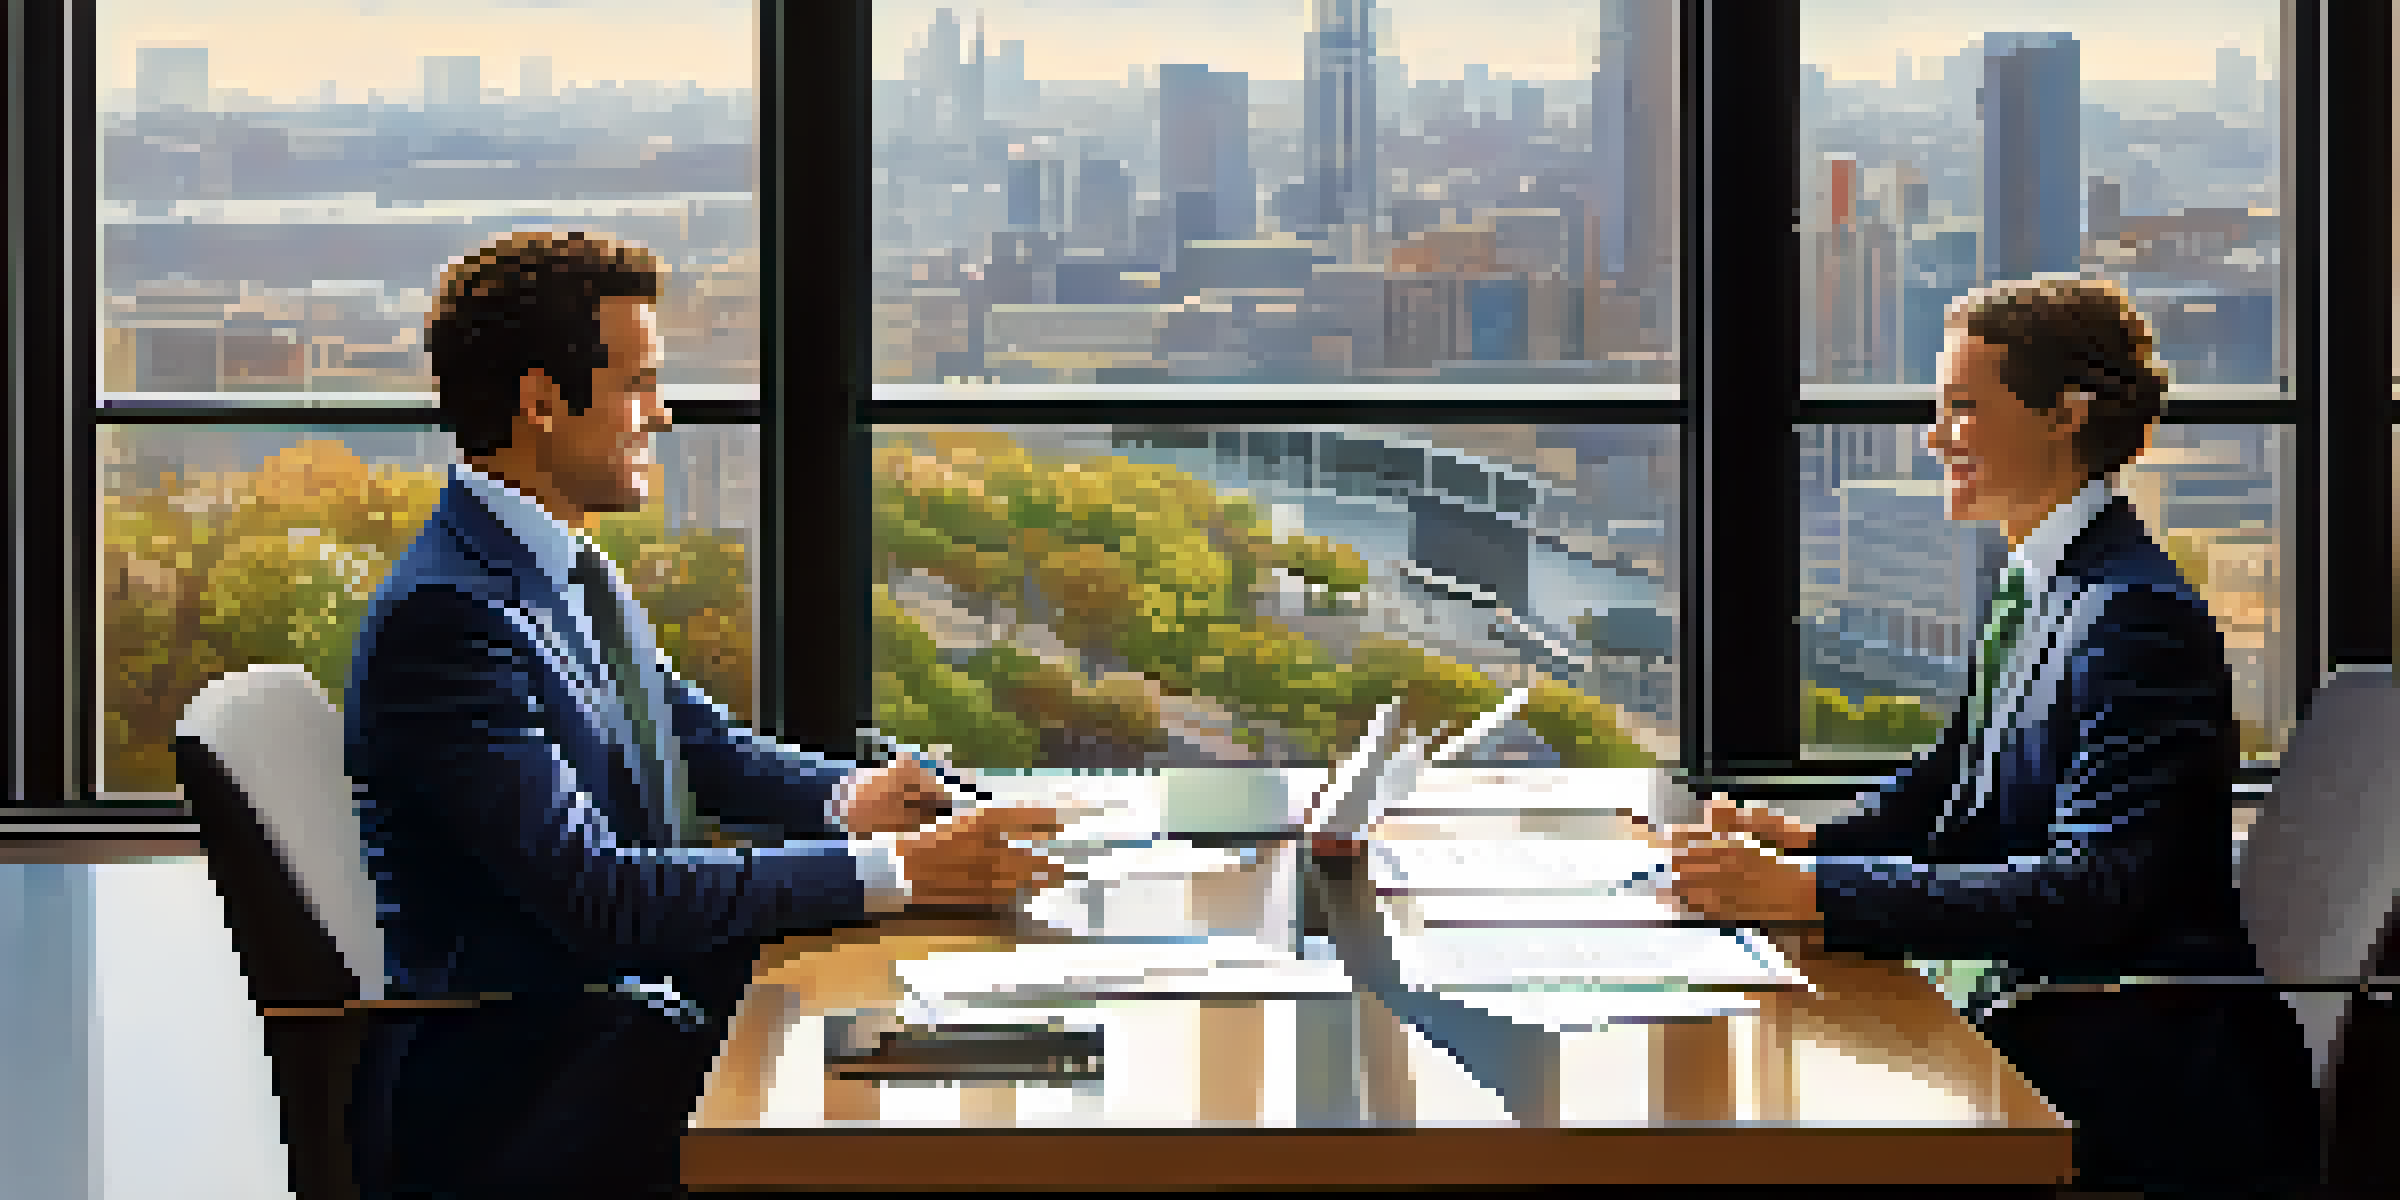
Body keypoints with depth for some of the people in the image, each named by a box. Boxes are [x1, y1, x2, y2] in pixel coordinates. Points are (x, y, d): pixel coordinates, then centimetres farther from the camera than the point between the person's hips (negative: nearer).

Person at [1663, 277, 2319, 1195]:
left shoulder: (2141, 618, -19)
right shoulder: (2039, 589, 11)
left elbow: (2092, 893, -29)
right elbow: (1954, 778, 23)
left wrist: (1810, 894, -32)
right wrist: (1809, 841, 2)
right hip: (2047, 1028, 9)